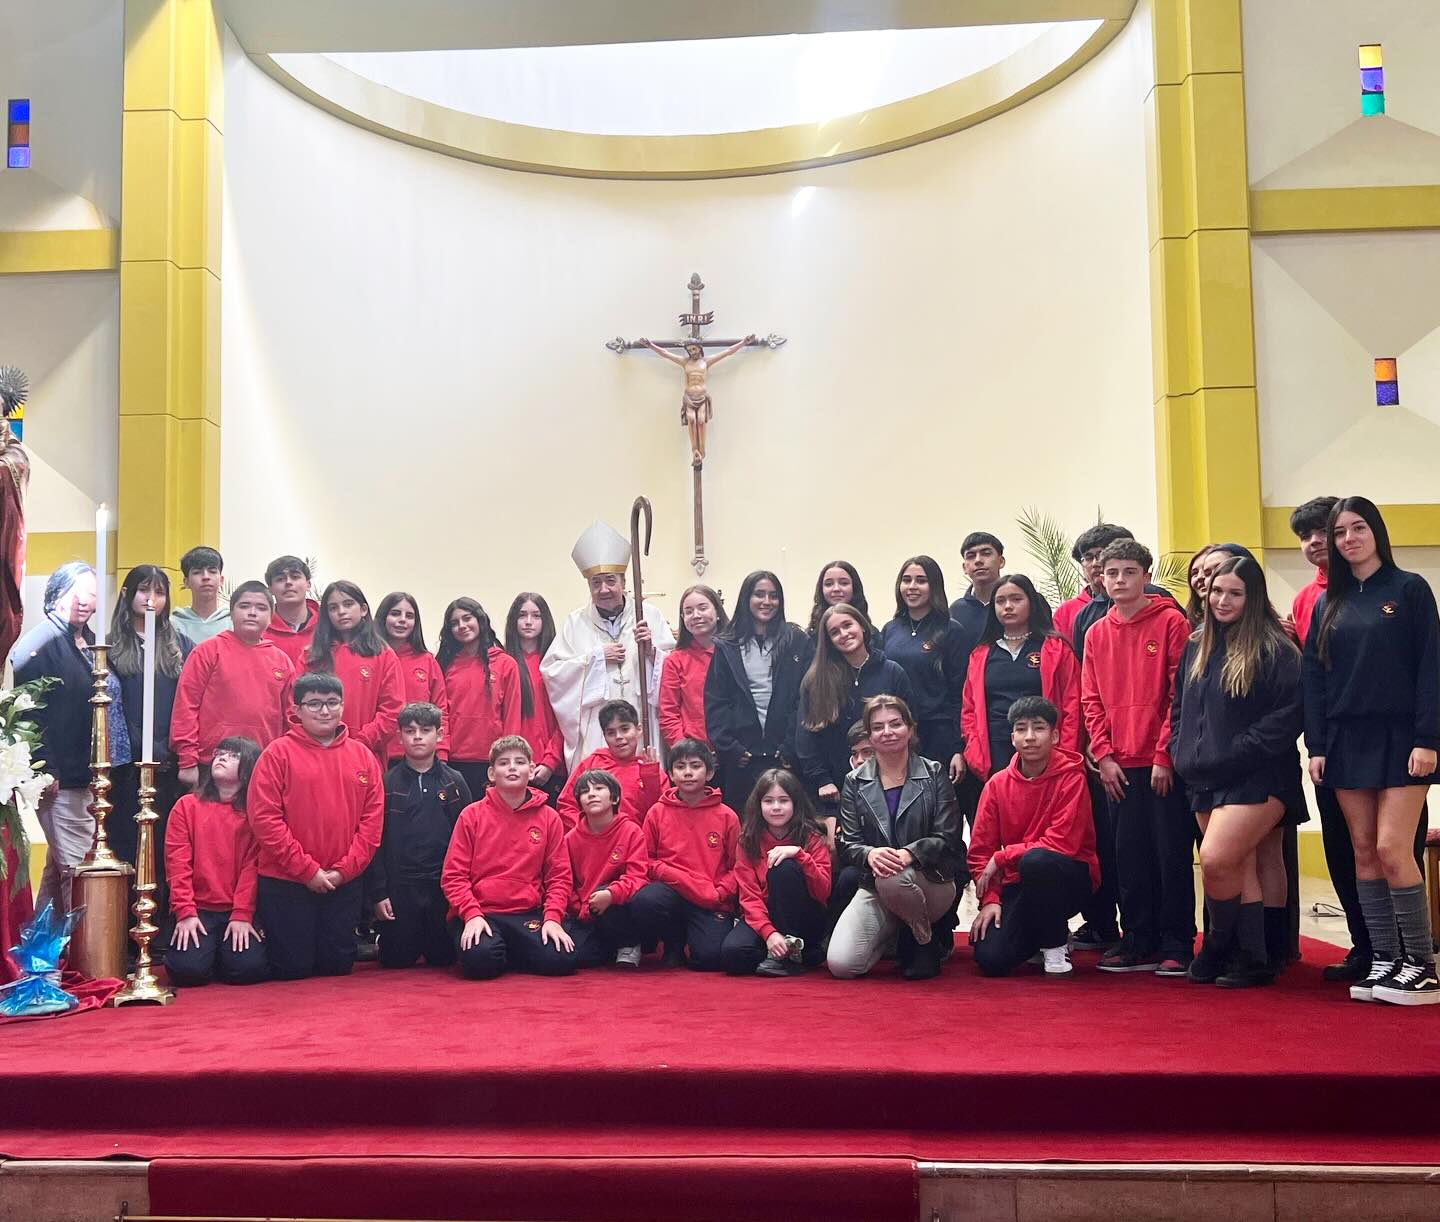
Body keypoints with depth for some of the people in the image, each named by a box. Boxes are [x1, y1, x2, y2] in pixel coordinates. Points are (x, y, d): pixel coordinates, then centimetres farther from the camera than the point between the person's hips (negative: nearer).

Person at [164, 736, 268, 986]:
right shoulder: (187, 806, 8)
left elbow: (252, 865, -3)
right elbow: (177, 863, 0)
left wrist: (242, 915, -13)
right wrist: (185, 913, -10)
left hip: (240, 912, 0)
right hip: (198, 911, 0)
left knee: (248, 969, -21)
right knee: (188, 969, -22)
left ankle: (225, 950, 13)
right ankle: (206, 948, 12)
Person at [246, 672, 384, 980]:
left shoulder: (362, 755, 6)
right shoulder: (279, 753, -5)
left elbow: (373, 818, 3)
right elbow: (264, 818, -11)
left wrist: (345, 869, -7)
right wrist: (307, 870, -13)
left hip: (346, 883, 3)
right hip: (285, 884, -3)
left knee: (338, 965, 8)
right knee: (292, 969, 3)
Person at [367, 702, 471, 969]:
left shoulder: (455, 783, 4)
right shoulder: (387, 783, 1)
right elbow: (375, 842, -1)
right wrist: (377, 892, -7)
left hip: (444, 887, 1)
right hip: (398, 887, -1)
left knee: (445, 959, 4)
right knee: (396, 961, 4)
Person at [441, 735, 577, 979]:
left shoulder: (548, 817, 6)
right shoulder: (472, 815, 2)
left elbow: (559, 875, 5)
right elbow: (453, 874, -1)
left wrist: (552, 918, -10)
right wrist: (471, 914, -15)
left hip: (529, 915, 2)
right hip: (483, 915, -2)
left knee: (562, 960, -23)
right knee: (480, 960, -33)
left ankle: (512, 951, 8)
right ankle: (494, 947, 5)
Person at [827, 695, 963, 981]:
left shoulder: (934, 775, 2)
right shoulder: (855, 782, 8)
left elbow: (947, 838, -6)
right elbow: (848, 843, 1)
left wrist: (909, 853, -25)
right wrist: (870, 854, -24)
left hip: (931, 881, -2)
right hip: (874, 887, 2)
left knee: (892, 880, -39)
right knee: (840, 964, -21)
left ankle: (926, 942, -6)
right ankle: (893, 933, 13)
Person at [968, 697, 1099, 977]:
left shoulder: (1071, 778, -12)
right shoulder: (997, 784, 0)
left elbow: (1062, 844, -20)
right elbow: (980, 850, 1)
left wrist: (1002, 857, -17)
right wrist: (990, 898, -12)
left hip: (1068, 878, -3)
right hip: (1018, 884, 4)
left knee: (1036, 860, -38)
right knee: (990, 959, -19)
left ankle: (1056, 943, -11)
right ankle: (1037, 937, 18)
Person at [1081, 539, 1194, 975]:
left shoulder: (1171, 623, -3)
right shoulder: (1097, 634, 11)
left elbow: (1182, 694, -7)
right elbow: (1091, 700, 10)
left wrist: (1165, 755, -11)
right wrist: (1104, 755, 1)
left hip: (1164, 765, -4)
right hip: (1119, 767, 5)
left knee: (1173, 856, 0)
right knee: (1130, 858, 8)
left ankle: (1176, 947, 8)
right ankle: (1139, 943, 17)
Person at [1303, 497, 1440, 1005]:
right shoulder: (1328, 604, 12)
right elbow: (1313, 677, 10)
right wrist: (1316, 746, 3)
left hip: (1398, 737, -4)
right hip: (1346, 740, 5)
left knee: (1392, 850, -10)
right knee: (1364, 853, 4)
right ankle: (1385, 959, 10)